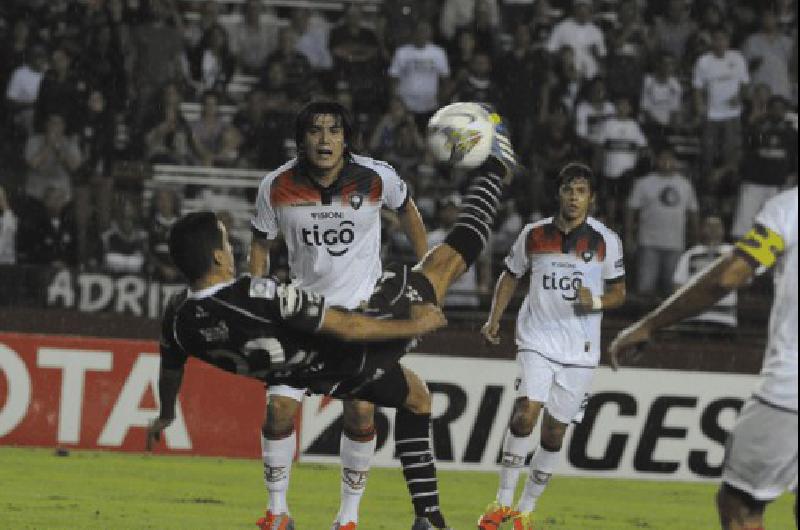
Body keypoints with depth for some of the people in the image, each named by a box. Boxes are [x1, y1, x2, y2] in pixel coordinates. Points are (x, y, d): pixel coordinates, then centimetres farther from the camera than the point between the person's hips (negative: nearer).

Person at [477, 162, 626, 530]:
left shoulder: (606, 241, -1)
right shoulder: (534, 235, 2)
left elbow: (618, 292, 6)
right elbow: (510, 276, 16)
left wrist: (597, 302, -15)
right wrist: (494, 319, 4)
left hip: (580, 348, 1)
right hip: (537, 338, -1)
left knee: (554, 431, 5)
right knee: (526, 413, -20)